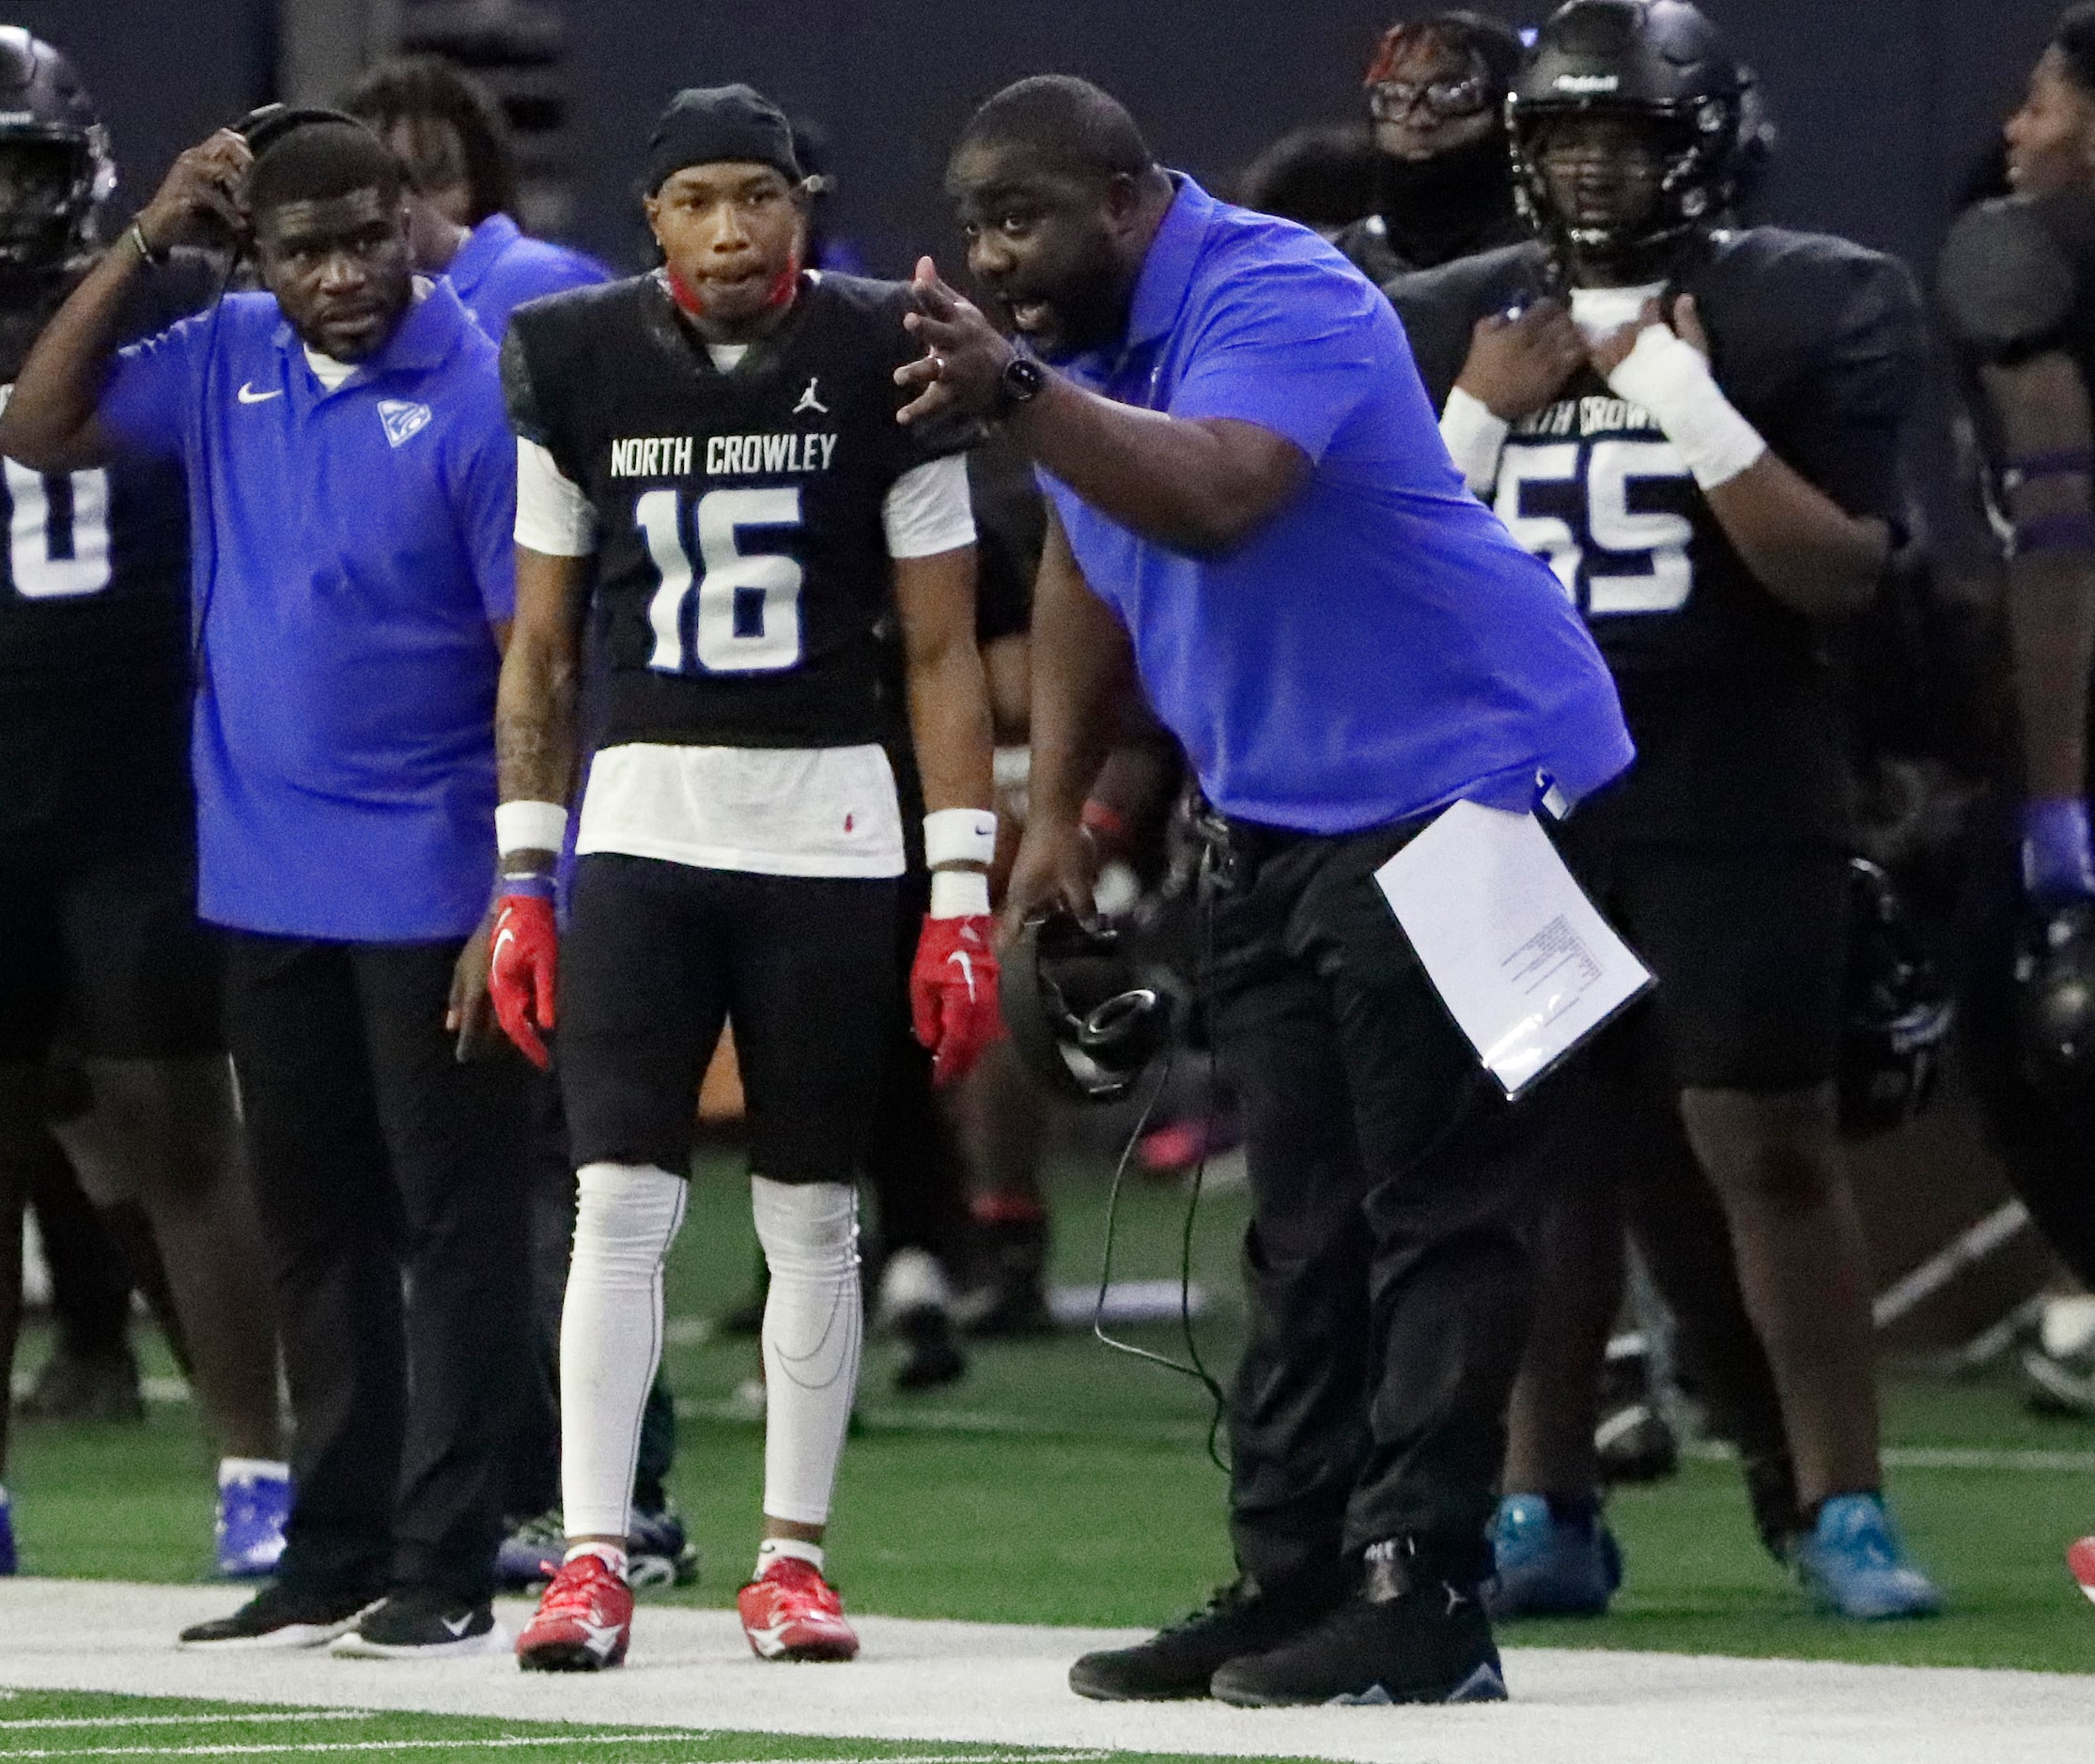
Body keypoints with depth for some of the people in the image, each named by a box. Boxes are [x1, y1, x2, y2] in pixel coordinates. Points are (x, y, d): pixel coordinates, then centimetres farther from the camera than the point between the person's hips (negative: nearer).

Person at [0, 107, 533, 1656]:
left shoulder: (481, 396, -12)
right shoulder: (228, 364, 6)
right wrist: (148, 241, -3)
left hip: (433, 890, -6)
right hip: (270, 884, 6)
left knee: (452, 1223, -1)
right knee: (314, 1229, 13)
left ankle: (445, 1571, 1)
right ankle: (331, 1564, 20)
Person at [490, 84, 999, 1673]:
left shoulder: (881, 363, -3)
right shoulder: (581, 366, 1)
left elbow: (944, 652, 0)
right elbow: (540, 649, 9)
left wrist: (964, 896, -5)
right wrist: (523, 880, 5)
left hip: (828, 831, 0)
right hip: (642, 824, 0)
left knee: (814, 1216, 6)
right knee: (623, 1200, -9)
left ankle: (794, 1555, 15)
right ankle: (593, 1560, -10)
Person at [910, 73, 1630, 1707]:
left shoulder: (1275, 299, -22)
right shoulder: (1088, 343, 8)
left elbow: (1215, 498, -41)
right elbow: (1088, 572, 21)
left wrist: (1019, 394, -50)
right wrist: (1055, 810, 16)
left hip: (1454, 781, -10)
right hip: (1279, 820, 10)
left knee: (1434, 1208, -9)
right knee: (1305, 1231, 13)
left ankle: (1424, 1600, -9)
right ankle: (1290, 1585, 18)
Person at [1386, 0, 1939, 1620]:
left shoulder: (1815, 309, -2)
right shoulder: (1446, 326, 9)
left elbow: (1841, 572, -9)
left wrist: (1693, 404, -17)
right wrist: (1478, 419, -6)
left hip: (1735, 802, -3)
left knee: (1772, 1143, -7)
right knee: (1540, 1150, 4)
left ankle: (1845, 1509, -1)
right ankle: (1546, 1505, 12)